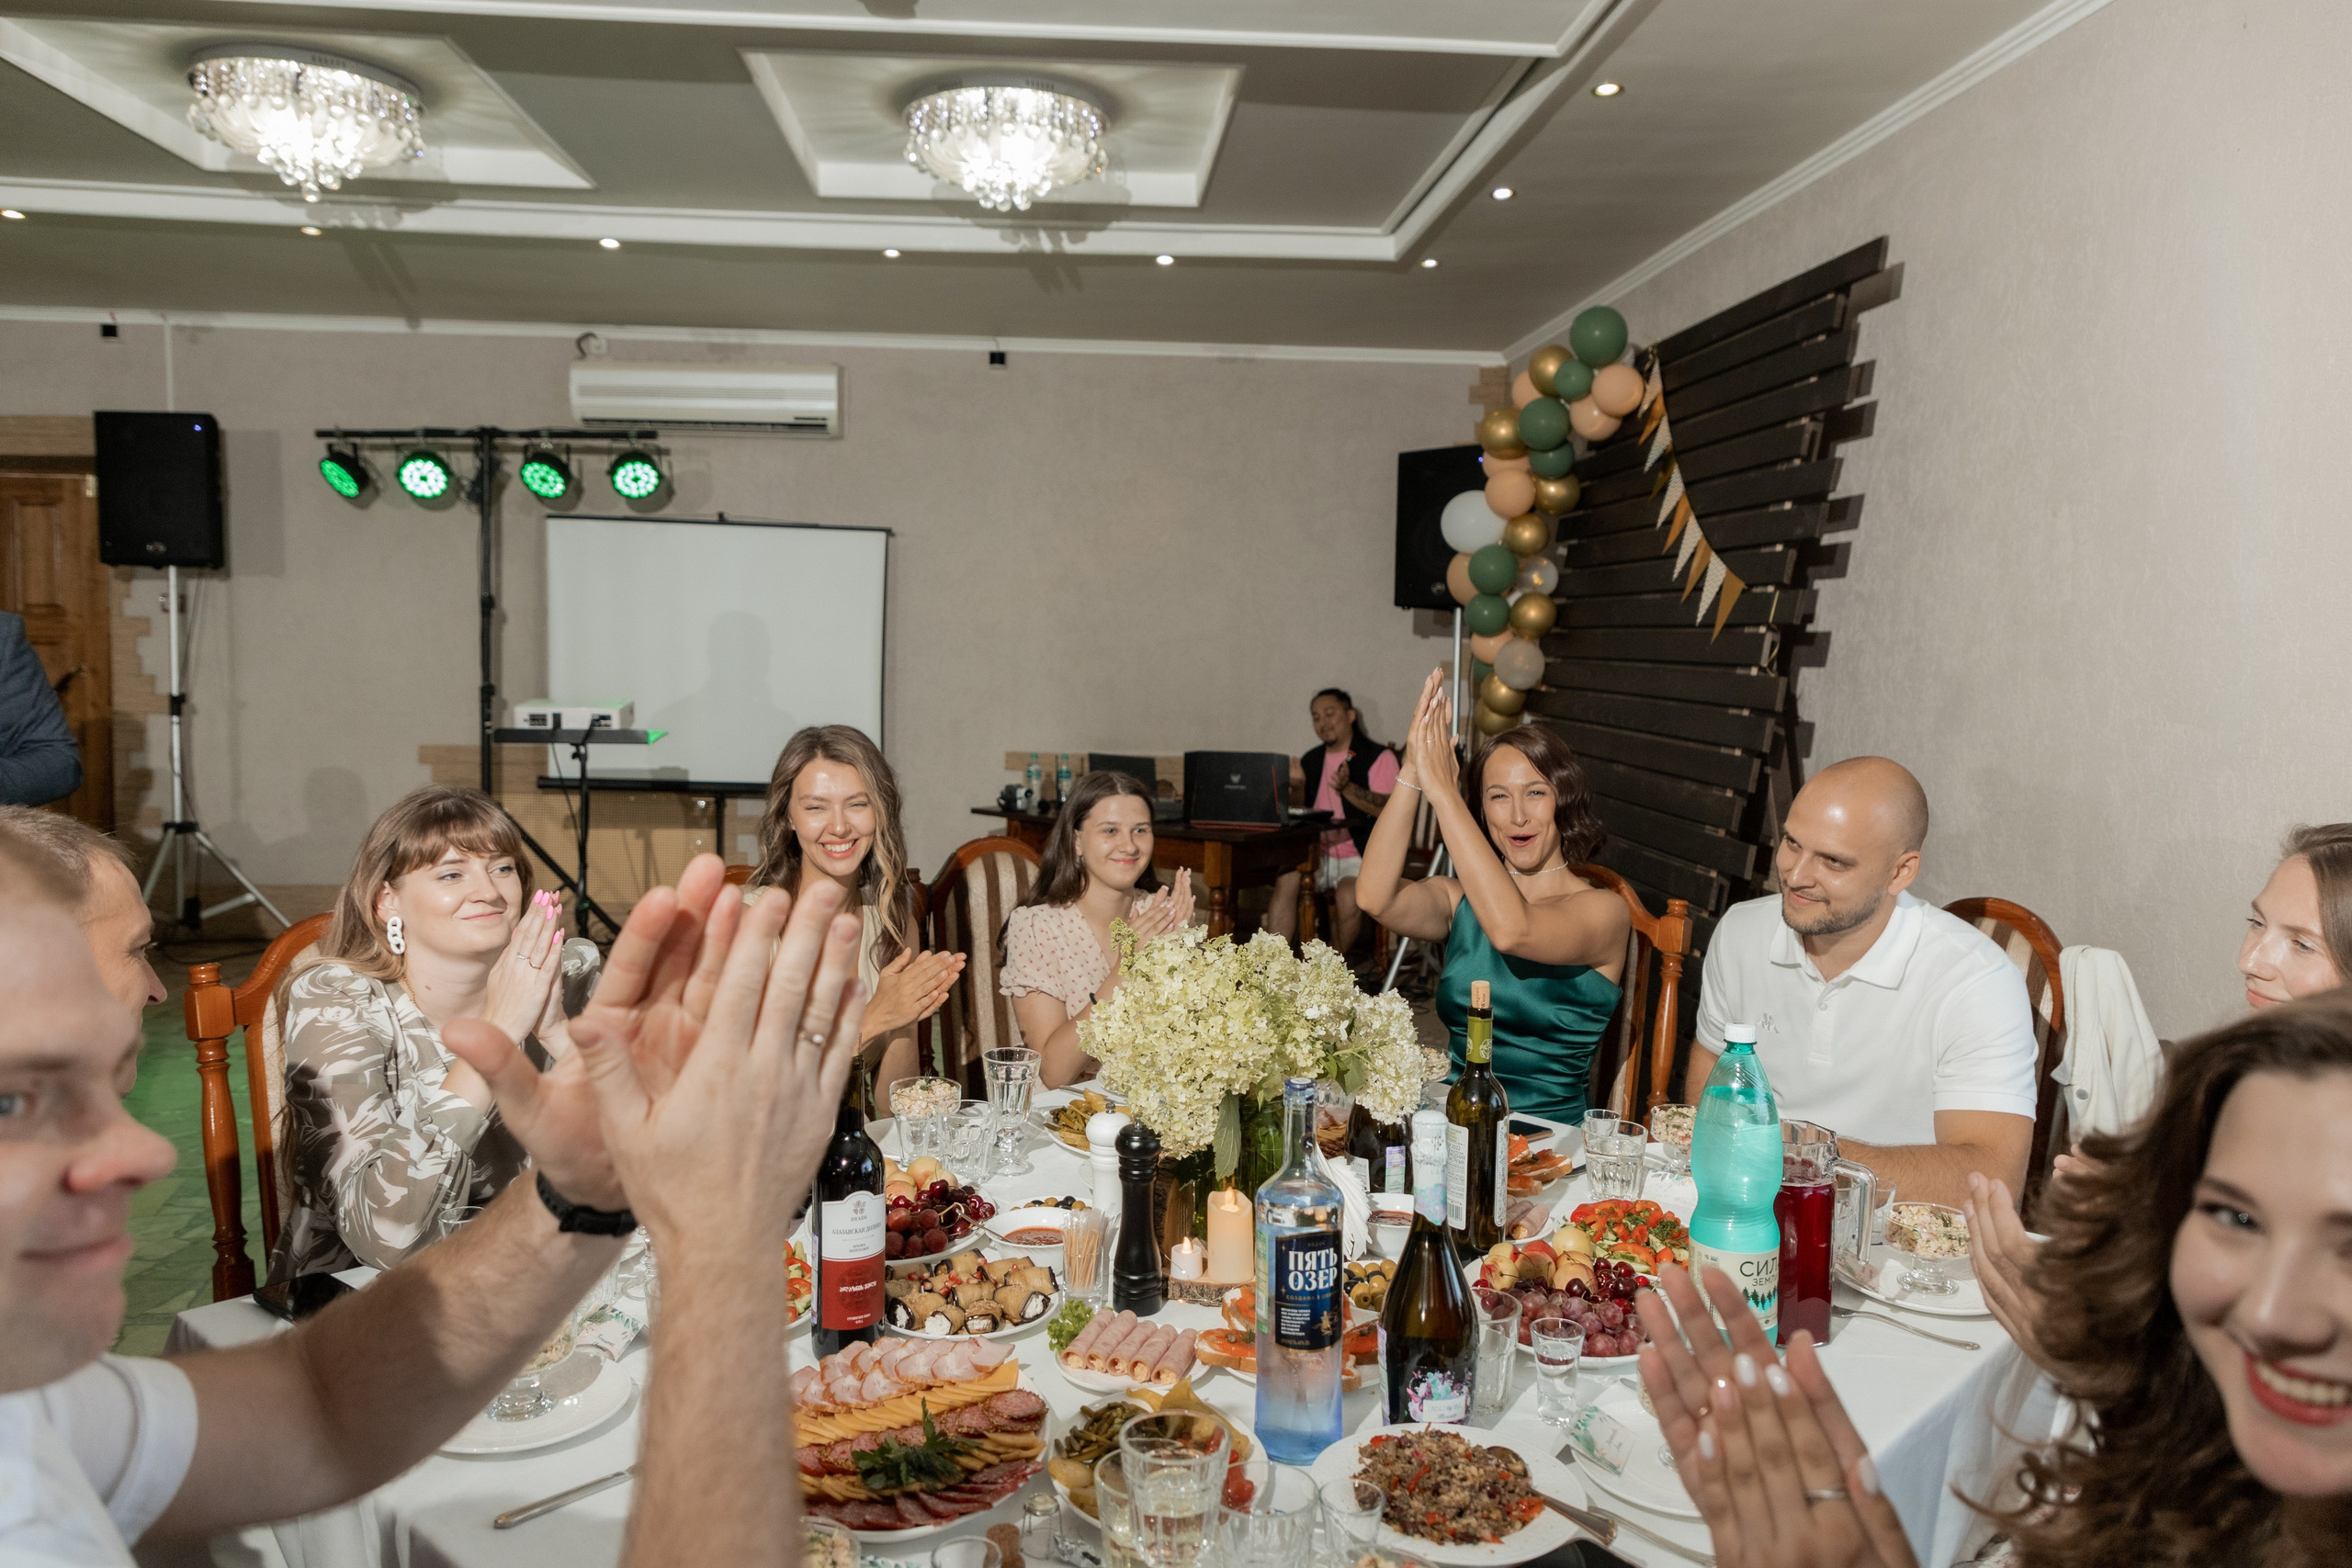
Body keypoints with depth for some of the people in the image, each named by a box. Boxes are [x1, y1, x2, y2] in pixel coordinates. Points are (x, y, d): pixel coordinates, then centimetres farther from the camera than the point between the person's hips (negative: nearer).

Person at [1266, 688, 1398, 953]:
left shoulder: (1379, 757, 1)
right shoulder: (1311, 760, 18)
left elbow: (1389, 809, -12)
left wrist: (1347, 788, -24)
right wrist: (1298, 787, 0)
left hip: (1360, 856, -4)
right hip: (1316, 854, 5)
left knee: (1349, 896, -32)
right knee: (1285, 881, -24)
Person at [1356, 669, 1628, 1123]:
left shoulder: (1603, 911, -4)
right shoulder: (1459, 900, 9)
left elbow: (1510, 930, -25)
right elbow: (1376, 898, -12)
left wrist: (1442, 792, -23)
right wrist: (1412, 775, -19)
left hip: (1550, 1136, -3)